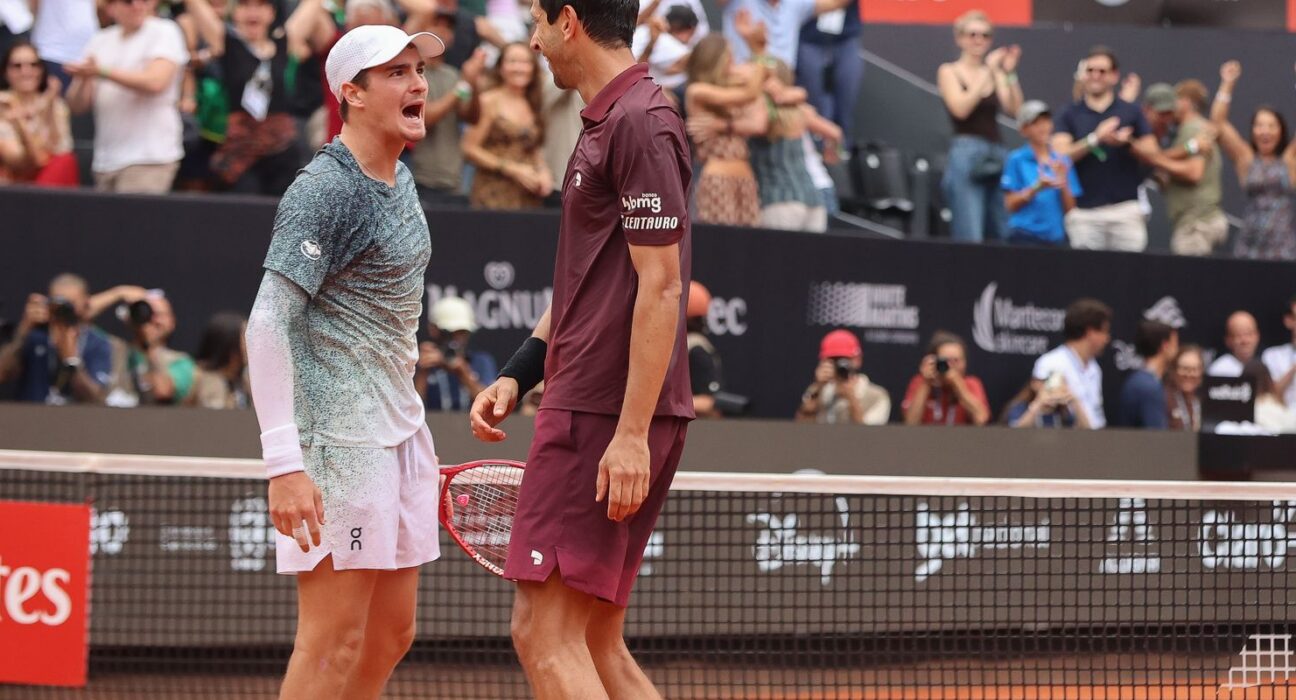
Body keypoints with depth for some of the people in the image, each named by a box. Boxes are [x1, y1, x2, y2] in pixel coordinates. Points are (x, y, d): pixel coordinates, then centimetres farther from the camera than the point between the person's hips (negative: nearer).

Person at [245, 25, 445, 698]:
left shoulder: (400, 180, 13)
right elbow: (267, 323, -20)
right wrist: (283, 463, -26)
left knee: (392, 634, 12)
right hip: (338, 438, -9)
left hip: (399, 433, 9)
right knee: (334, 643, -9)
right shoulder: (323, 190, -15)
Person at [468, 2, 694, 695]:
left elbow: (661, 286, -18)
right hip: (587, 404, 10)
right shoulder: (604, 124, 18)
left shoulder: (641, 122, -13)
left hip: (608, 417, -10)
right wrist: (516, 376, 18)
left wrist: (632, 432, -22)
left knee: (544, 633, -12)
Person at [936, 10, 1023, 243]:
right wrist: (988, 72, -11)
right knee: (969, 239, -15)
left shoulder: (995, 73, 16)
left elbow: (1015, 111, 4)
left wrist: (1010, 74, -7)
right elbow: (961, 109, -11)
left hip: (996, 157, 5)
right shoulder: (949, 72, 6)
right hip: (966, 154, -5)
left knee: (1003, 236, 3)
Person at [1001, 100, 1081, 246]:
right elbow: (1010, 204, -3)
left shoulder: (1062, 161, 10)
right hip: (1025, 235, -4)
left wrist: (1063, 183, -8)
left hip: (1056, 235, 4)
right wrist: (1036, 188, -16)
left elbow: (1070, 209, 9)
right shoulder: (1016, 160, 1)